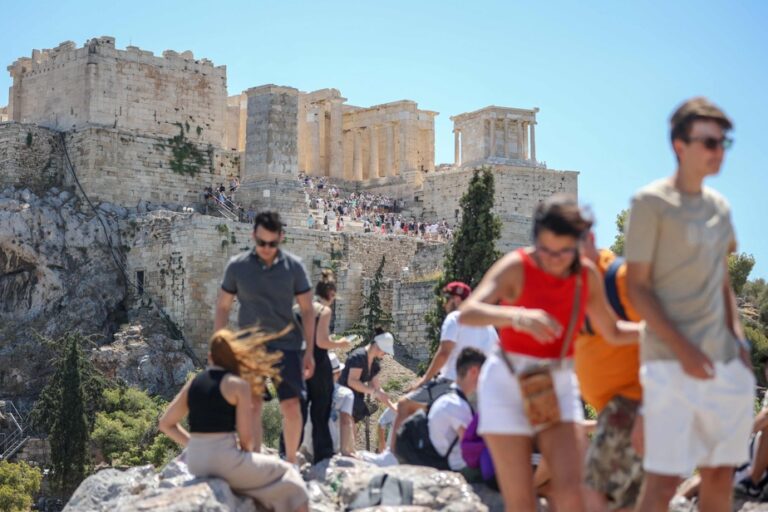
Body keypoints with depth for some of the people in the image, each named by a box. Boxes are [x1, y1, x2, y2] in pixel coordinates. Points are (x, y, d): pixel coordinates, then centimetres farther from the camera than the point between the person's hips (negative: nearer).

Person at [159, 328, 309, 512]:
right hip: (225, 460, -7)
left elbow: (166, 424, 14)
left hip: (195, 462, 7)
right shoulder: (238, 384, -5)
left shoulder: (193, 383, 11)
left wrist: (197, 445, 15)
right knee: (286, 475, 13)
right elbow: (246, 437, -9)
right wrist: (247, 451, 11)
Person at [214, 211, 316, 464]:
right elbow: (223, 307, 8)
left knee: (291, 405, -4)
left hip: (286, 345, 0)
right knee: (252, 405, -3)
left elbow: (307, 310, 3)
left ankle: (291, 462, 11)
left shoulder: (294, 266, -1)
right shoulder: (237, 266, 0)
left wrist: (310, 351, -1)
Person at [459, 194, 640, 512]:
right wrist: (518, 316, -47)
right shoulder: (516, 267, -14)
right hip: (508, 384, -3)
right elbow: (467, 313, -30)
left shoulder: (587, 274, 1)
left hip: (559, 387, 4)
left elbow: (613, 332, 15)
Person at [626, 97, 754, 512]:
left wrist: (738, 340, 6)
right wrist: (682, 349, -17)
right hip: (671, 361, -7)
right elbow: (637, 287, -9)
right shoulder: (651, 202, -7)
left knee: (720, 473, 10)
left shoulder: (719, 206, 14)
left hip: (723, 360, 7)